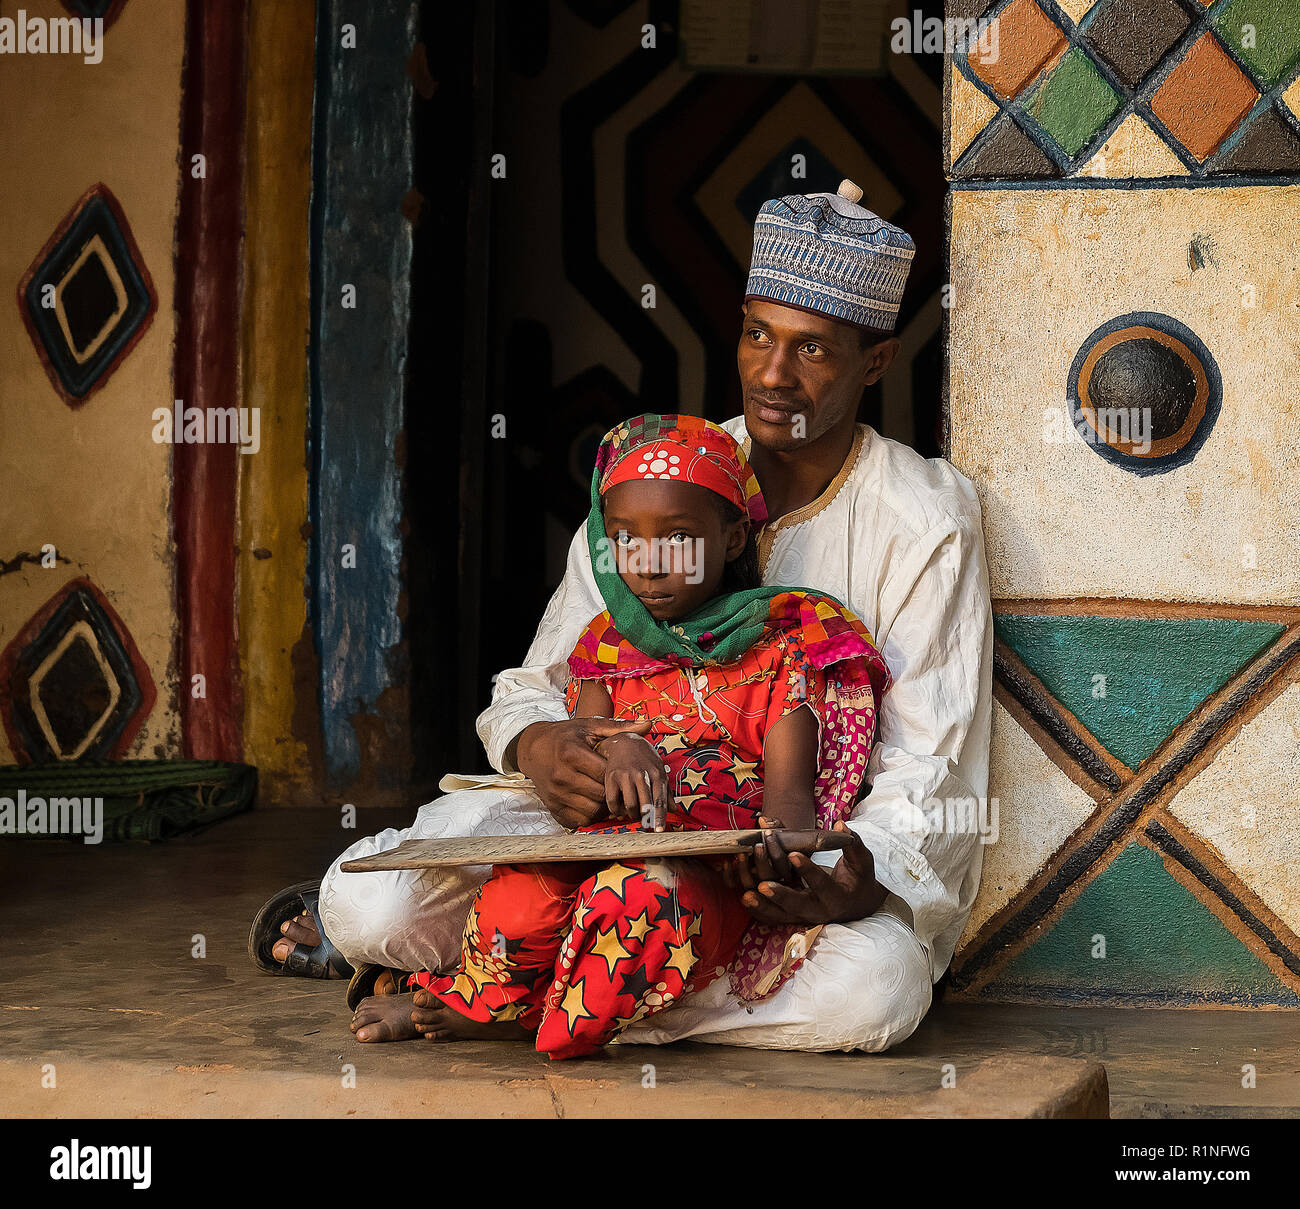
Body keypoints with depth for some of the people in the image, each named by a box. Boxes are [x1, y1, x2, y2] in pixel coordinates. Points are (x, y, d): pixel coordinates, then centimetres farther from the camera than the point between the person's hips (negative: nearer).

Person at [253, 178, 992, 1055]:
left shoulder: (925, 527, -5)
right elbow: (538, 685, 7)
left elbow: (928, 781, -10)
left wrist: (861, 885, -33)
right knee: (367, 902, -27)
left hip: (806, 858, 0)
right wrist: (537, 745, -19)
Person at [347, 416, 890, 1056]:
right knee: (518, 903, -34)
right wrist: (611, 750, -15)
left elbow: (787, 792, 0)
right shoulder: (608, 644, 19)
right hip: (603, 848, 2)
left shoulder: (780, 642, 7)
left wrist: (793, 854, -25)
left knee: (641, 901, -39)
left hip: (720, 869, -2)